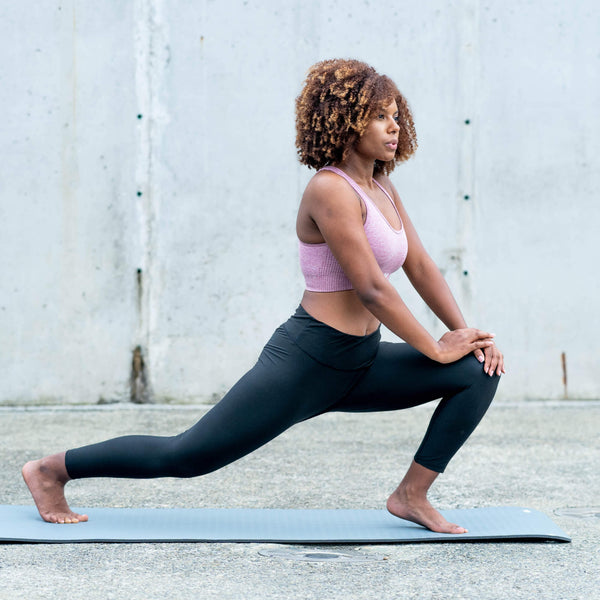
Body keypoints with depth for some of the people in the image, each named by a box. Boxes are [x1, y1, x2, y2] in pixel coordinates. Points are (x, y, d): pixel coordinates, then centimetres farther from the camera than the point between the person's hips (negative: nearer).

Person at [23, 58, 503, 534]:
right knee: (185, 456, -3)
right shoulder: (330, 191, -18)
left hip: (358, 363, 9)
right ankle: (51, 470, 13)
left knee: (479, 373, 0)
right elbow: (372, 288, -22)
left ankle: (411, 496, 3)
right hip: (308, 360, -9)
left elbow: (420, 266, 12)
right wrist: (436, 349, -15)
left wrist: (466, 333, 2)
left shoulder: (381, 187, 10)